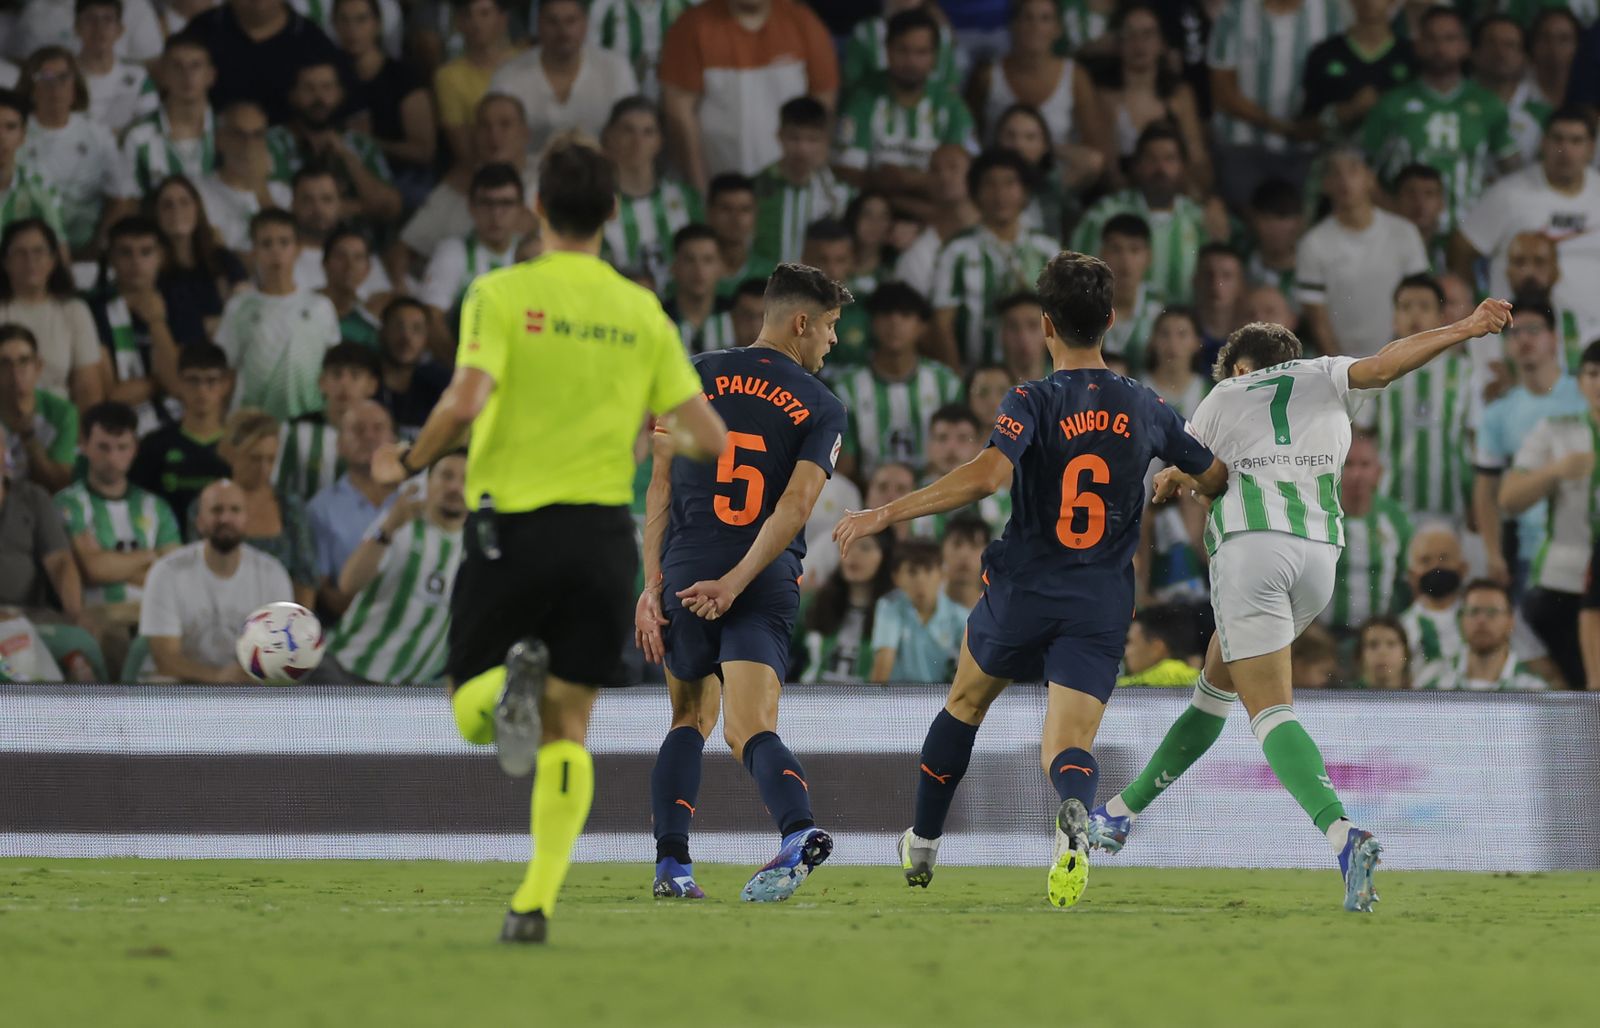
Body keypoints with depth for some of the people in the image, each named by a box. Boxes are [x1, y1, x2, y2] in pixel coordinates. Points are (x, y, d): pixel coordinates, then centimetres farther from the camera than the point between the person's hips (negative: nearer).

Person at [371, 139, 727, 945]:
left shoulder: (501, 295, -6)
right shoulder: (642, 312, 5)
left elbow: (464, 403, -20)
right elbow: (710, 439, 3)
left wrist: (409, 464, -1)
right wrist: (671, 451, 26)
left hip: (511, 523, -2)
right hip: (602, 530, 2)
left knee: (469, 711, 13)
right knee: (567, 731, 8)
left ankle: (512, 683, -24)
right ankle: (538, 900, -6)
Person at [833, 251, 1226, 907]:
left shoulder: (1033, 402, -10)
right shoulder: (1146, 409, 4)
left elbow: (989, 474, -28)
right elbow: (1218, 478, 15)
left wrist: (886, 514, -26)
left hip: (1022, 594, -1)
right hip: (1101, 607, 1)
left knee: (965, 705, 25)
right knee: (1068, 747, -4)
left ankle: (923, 845, 37)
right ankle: (1075, 815, -42)